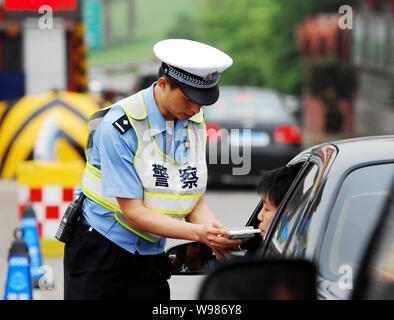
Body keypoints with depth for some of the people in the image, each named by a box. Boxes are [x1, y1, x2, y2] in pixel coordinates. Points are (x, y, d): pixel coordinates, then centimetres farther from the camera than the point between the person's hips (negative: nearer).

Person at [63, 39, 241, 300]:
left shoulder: (195, 123, 0)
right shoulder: (119, 127, -20)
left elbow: (196, 203, 2)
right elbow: (134, 212, -21)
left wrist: (217, 234, -20)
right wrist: (199, 233, -29)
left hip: (151, 255, 5)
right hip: (100, 250, -5)